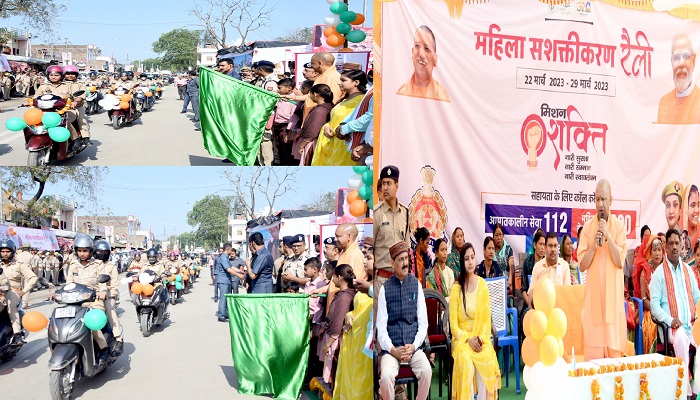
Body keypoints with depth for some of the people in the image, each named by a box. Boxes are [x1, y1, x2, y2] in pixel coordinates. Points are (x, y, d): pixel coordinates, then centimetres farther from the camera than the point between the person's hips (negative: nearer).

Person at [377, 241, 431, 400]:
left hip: (414, 347, 2)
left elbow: (423, 323, 3)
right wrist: (393, 350, -16)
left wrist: (413, 346, -10)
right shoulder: (385, 288, -2)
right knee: (386, 376, -29)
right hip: (391, 348, -1)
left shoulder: (416, 284, 3)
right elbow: (381, 329, -3)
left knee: (427, 371, -26)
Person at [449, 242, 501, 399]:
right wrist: (468, 339, -16)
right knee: (466, 362, -31)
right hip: (462, 338, -2)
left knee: (488, 359, -28)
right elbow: (453, 323, -3)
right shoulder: (456, 288, -5)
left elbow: (487, 317, 5)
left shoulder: (483, 285, 3)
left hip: (481, 338, 2)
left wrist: (481, 338, -10)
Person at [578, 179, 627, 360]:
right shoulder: (587, 227, 3)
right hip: (593, 294, 0)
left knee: (614, 349, 3)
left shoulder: (619, 226, 3)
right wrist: (593, 245, -15)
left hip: (613, 294, 0)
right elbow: (582, 265, 0)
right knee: (593, 351, 0)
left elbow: (620, 262, -7)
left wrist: (608, 236, -15)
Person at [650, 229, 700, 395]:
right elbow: (654, 304, -6)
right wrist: (670, 320, -18)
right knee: (681, 338, -35)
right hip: (672, 327, -4)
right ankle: (686, 390, -31)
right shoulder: (659, 273, 1)